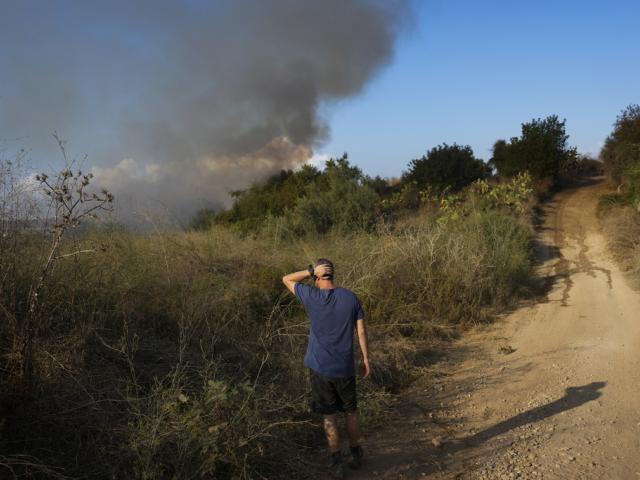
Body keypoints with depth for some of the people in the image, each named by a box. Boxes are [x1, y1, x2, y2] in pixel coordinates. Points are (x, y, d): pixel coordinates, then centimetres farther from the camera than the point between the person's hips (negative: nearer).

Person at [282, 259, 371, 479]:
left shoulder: (311, 296, -13)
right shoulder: (351, 297, -5)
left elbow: (286, 279, 1)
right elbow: (361, 331, -2)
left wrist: (311, 270, -10)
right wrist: (366, 359, 8)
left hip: (320, 368, -2)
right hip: (345, 367, 2)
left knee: (329, 416, 9)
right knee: (351, 411, 19)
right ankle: (356, 455, 32)